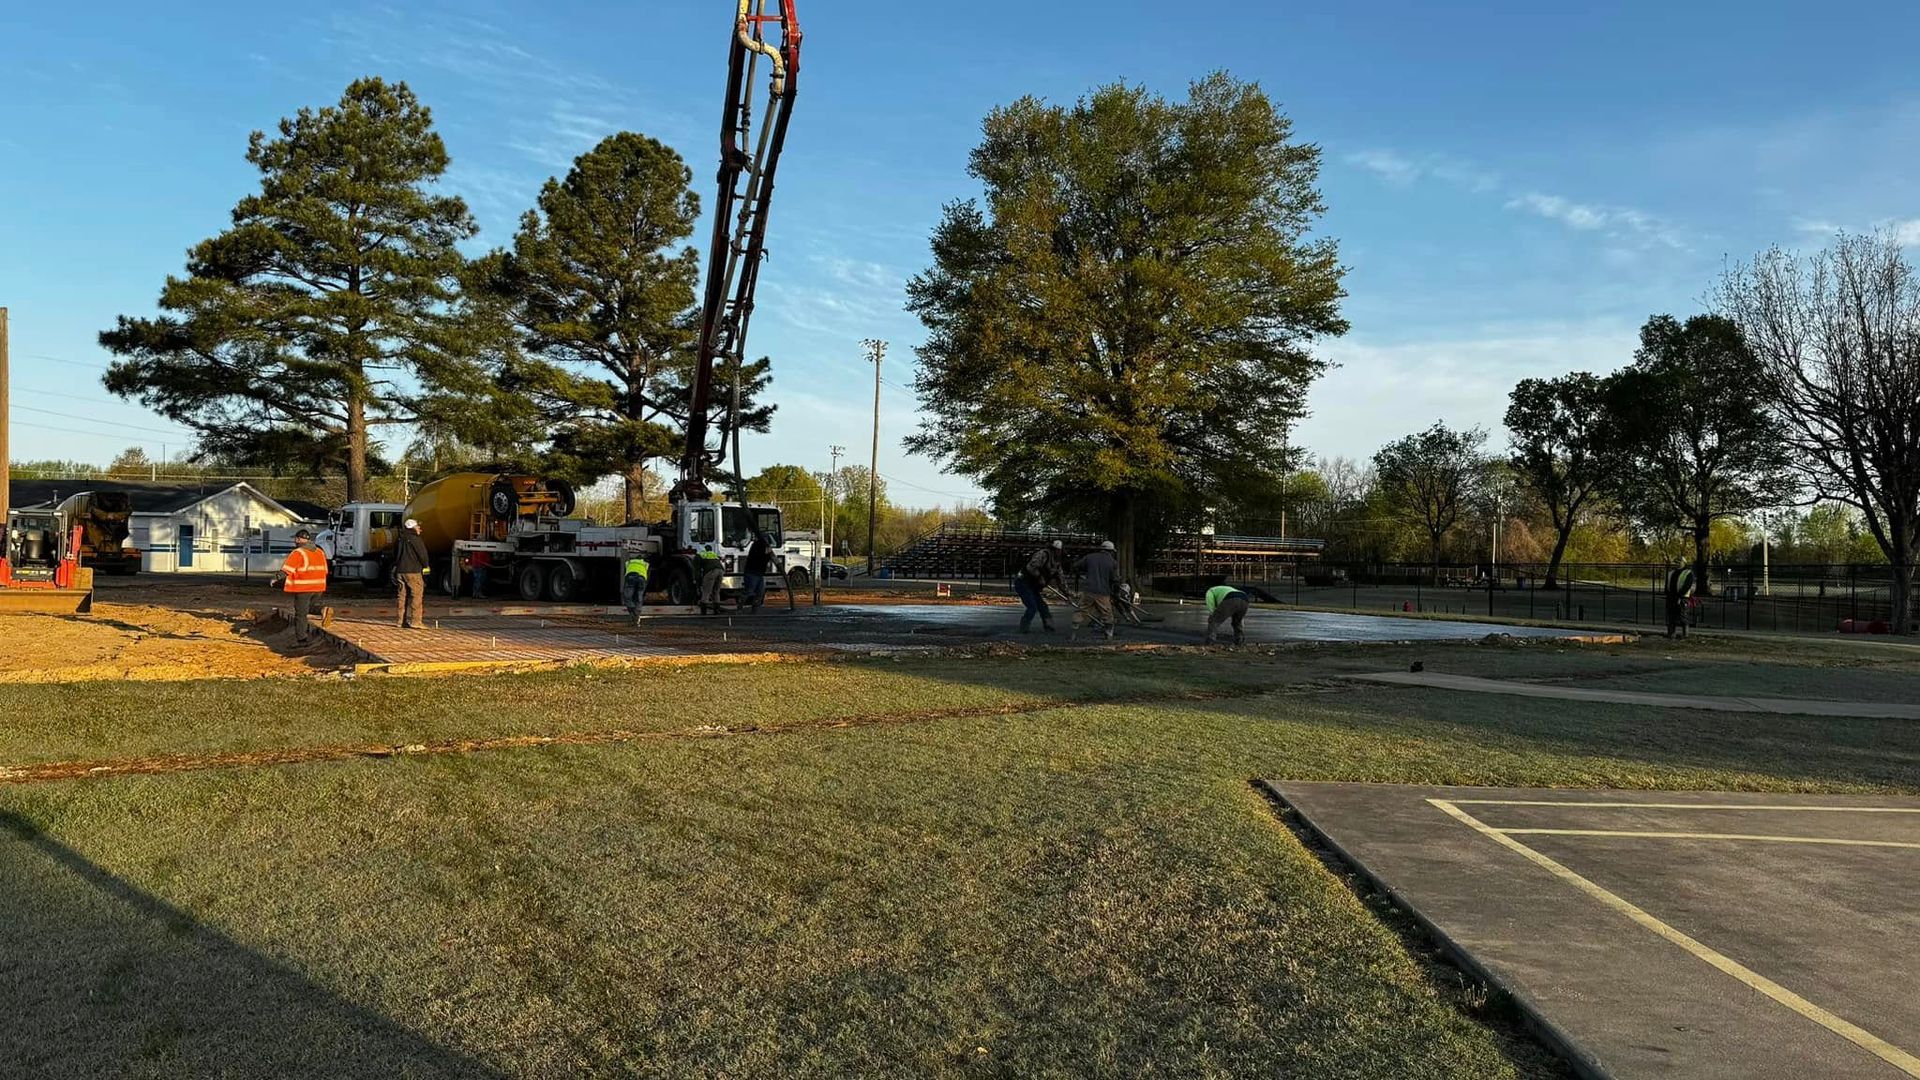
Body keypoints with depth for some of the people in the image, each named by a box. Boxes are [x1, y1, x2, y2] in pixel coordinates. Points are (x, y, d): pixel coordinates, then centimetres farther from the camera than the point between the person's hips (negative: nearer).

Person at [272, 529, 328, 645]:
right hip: (318, 588, 5)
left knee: (300, 614, 3)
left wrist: (275, 580, 2)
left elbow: (285, 571, -13)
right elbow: (324, 571, 14)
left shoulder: (297, 553, -11)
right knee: (309, 611, 20)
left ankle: (301, 639, 4)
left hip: (303, 589, -5)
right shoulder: (320, 552, 10)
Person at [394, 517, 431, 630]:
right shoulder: (415, 540, -11)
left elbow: (395, 555, 21)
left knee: (402, 595, 11)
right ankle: (415, 621, -10)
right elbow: (423, 555, -11)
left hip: (400, 571, 8)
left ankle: (401, 620, 13)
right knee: (417, 595, -5)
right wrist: (425, 567, 7)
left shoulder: (400, 540, 12)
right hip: (413, 571, -8)